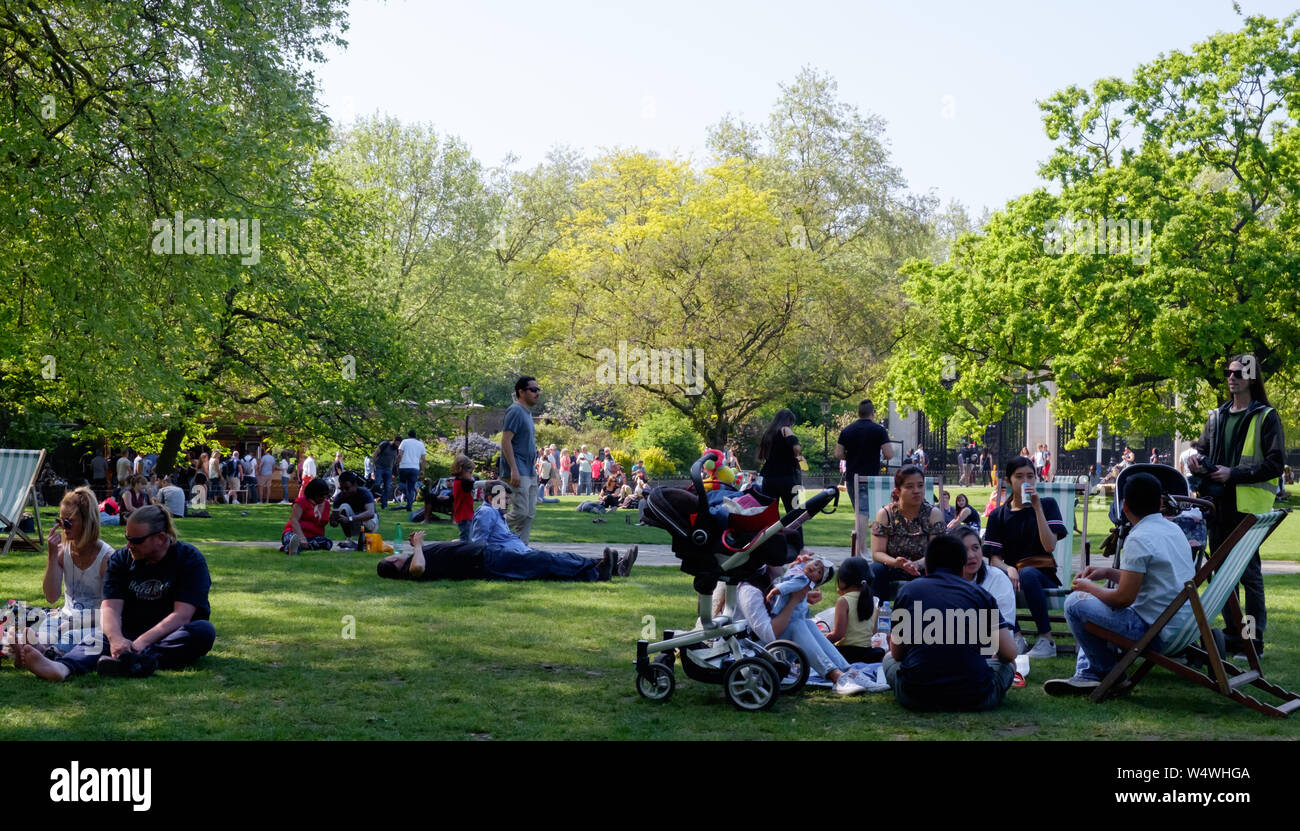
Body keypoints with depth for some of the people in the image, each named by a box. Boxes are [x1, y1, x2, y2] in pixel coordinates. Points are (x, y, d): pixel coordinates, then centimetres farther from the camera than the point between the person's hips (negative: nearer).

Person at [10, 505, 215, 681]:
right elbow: (110, 607, -8)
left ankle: (133, 662, -51)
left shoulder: (190, 559, -7)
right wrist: (116, 639, -31)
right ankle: (62, 667, -61)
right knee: (100, 637, -28)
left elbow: (182, 615, -17)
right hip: (129, 634, 2)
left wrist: (142, 642, -31)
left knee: (203, 631, -34)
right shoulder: (120, 559, 5)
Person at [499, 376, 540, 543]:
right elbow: (506, 441, -19)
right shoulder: (515, 411, -12)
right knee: (521, 512, -14)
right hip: (518, 472, -10)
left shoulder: (527, 412, 18)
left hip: (529, 473, 10)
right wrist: (514, 470, -24)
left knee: (530, 514, 8)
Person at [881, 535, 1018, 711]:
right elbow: (1009, 653, 4)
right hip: (974, 698, 2)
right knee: (1008, 665, 31)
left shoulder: (908, 591, 11)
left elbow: (897, 653, 17)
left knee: (889, 659, 30)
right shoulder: (980, 593, 8)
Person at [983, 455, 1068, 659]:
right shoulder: (998, 516, 10)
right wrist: (1008, 569, -23)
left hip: (1044, 575, -1)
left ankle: (1046, 640, -28)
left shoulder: (1047, 504, 6)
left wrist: (1037, 507, -13)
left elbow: (1050, 546, -9)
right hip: (1012, 574, 2)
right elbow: (994, 558, 1)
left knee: (1027, 573, -37)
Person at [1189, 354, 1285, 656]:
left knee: (1249, 571, -5)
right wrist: (1199, 461, 1)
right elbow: (1203, 449, 25)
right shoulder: (1217, 416, 15)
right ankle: (1232, 634, 20)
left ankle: (1254, 641, 1)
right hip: (1219, 503, 6)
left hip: (1248, 505, -6)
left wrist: (1233, 473, -16)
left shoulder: (1266, 417, -4)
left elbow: (1275, 464, -9)